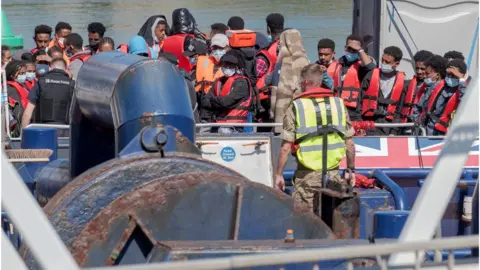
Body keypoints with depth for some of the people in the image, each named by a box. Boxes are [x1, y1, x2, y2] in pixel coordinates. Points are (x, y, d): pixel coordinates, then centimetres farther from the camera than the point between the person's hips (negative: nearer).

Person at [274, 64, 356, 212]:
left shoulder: (296, 107, -4)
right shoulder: (338, 104, 5)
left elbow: (286, 147, -6)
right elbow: (349, 143, 7)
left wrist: (278, 174, 2)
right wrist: (351, 170, 19)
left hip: (307, 175, -3)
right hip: (333, 175, 3)